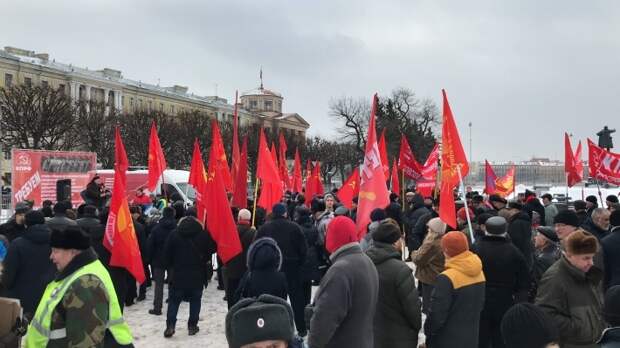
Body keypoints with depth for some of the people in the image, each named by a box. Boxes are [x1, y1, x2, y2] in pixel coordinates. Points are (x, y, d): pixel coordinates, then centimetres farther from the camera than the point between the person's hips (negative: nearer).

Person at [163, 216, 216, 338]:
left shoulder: (174, 234, -3)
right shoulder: (204, 234, -5)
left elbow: (167, 254, -2)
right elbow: (212, 249, 3)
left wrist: (170, 266, 12)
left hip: (178, 274, 0)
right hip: (198, 274, 0)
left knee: (174, 300, 9)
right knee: (195, 300, 11)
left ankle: (170, 325, 0)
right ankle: (192, 326, 12)